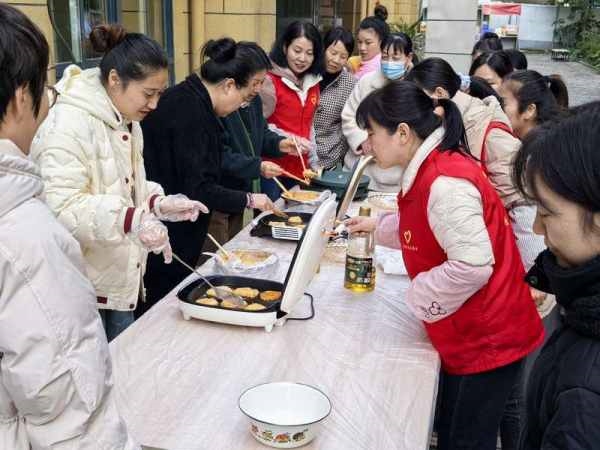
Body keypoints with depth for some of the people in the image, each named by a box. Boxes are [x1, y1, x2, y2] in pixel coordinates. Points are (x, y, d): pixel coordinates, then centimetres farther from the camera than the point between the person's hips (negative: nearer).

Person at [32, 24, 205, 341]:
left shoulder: (127, 121, 9)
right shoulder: (70, 122, -20)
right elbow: (62, 207, -28)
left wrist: (159, 203, -2)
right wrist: (131, 219, -39)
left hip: (122, 276, 9)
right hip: (84, 287, -8)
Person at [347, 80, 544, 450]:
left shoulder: (445, 183, -27)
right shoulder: (434, 167, 6)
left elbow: (473, 266, -31)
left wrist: (418, 295, -17)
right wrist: (378, 228, 30)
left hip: (487, 339, -10)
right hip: (466, 336, 10)